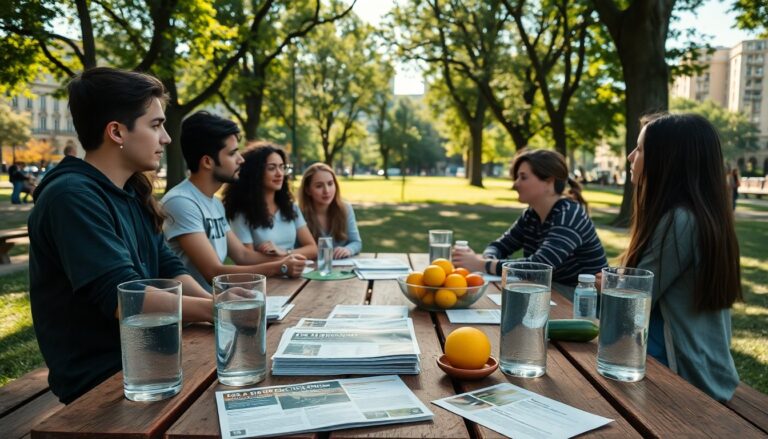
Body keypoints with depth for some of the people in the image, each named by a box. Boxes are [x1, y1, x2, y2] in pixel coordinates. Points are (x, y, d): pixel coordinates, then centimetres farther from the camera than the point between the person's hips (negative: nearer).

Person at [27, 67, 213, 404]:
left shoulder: (131, 193, 8)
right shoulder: (72, 197, -21)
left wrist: (218, 306, -11)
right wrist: (217, 309, -20)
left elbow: (169, 270, 6)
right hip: (102, 379, -8)